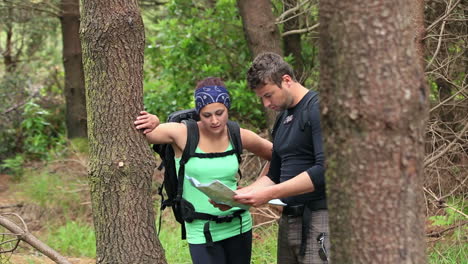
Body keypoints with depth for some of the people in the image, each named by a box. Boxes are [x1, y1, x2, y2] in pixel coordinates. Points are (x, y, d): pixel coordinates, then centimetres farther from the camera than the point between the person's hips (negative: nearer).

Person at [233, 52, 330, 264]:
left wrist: (269, 194, -22)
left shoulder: (318, 108, -10)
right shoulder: (282, 120, 17)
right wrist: (240, 194, 6)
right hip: (289, 220, 8)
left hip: (318, 219, -8)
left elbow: (325, 169, -21)